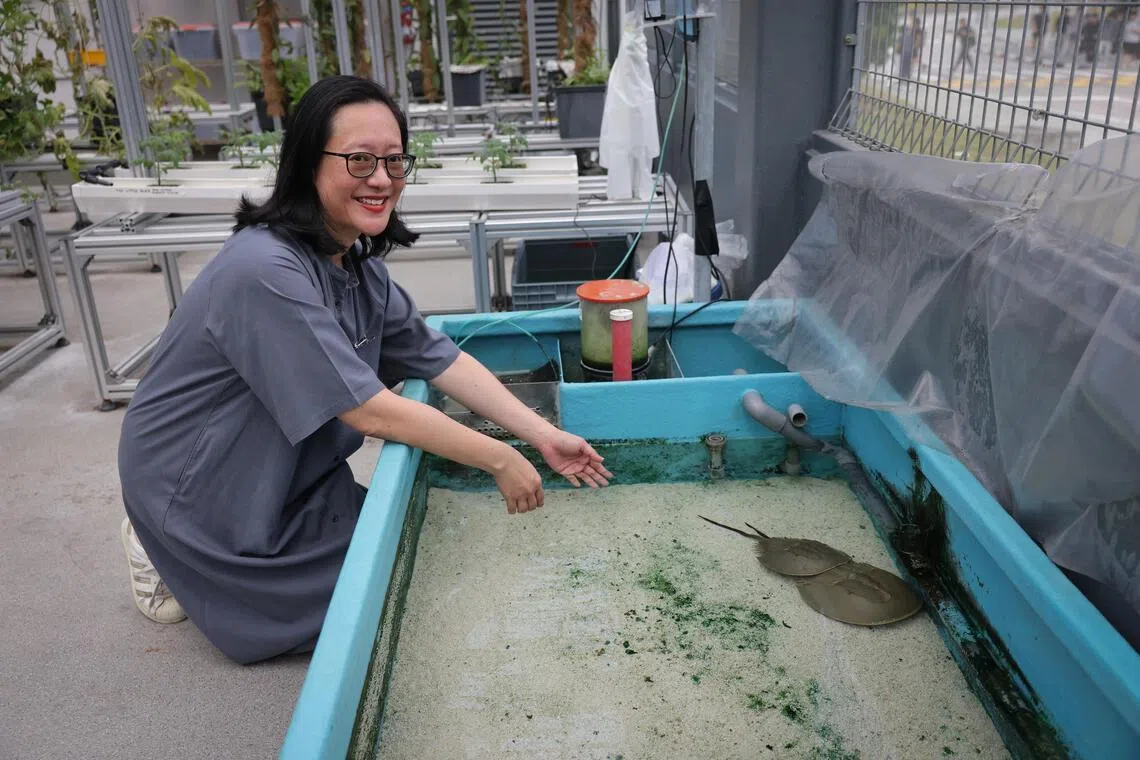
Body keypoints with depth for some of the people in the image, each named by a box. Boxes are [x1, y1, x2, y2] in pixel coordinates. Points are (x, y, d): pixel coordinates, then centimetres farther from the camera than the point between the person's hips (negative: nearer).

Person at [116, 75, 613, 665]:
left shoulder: (356, 262, -3)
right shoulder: (267, 272, -32)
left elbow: (439, 359, -3)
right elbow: (370, 412, -32)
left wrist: (543, 436, -11)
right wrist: (500, 461, -24)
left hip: (281, 473, 8)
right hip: (195, 487, -8)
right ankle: (171, 562, 12)